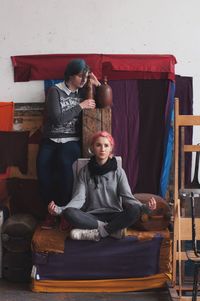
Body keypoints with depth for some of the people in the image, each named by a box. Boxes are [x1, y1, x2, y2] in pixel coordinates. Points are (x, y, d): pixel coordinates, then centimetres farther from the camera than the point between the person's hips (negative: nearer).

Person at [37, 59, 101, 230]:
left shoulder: (83, 92, 11)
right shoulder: (55, 91, -3)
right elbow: (57, 119, -14)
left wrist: (97, 85, 5)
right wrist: (80, 106, -11)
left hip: (72, 141, 2)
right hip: (51, 140, -1)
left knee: (63, 160, -35)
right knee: (42, 164, -34)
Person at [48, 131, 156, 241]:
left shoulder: (118, 171, 3)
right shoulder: (85, 171, 4)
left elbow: (127, 197, -6)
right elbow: (79, 198, -6)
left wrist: (144, 207, -27)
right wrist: (59, 209, -24)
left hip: (114, 215, 0)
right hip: (92, 216, 0)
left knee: (135, 210, -31)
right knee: (69, 213, -30)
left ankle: (97, 232, -22)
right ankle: (112, 229, -24)